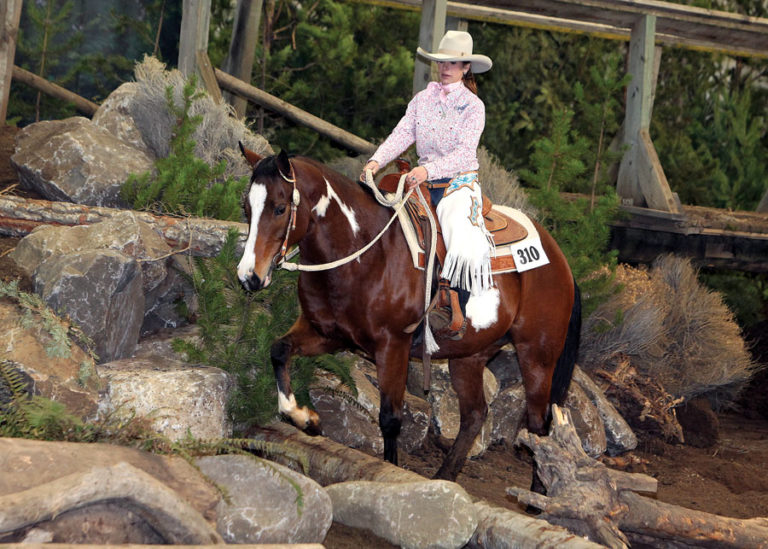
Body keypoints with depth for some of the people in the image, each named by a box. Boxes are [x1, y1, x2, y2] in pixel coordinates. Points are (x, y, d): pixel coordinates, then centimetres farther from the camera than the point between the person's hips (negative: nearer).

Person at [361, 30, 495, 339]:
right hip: (424, 182, 5)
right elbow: (402, 134, 0)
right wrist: (377, 161, -19)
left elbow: (464, 153, -14)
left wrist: (428, 170, -30)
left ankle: (455, 314, -14)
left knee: (464, 248, -28)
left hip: (460, 181, -5)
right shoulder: (422, 99, 10)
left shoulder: (473, 105, -3)